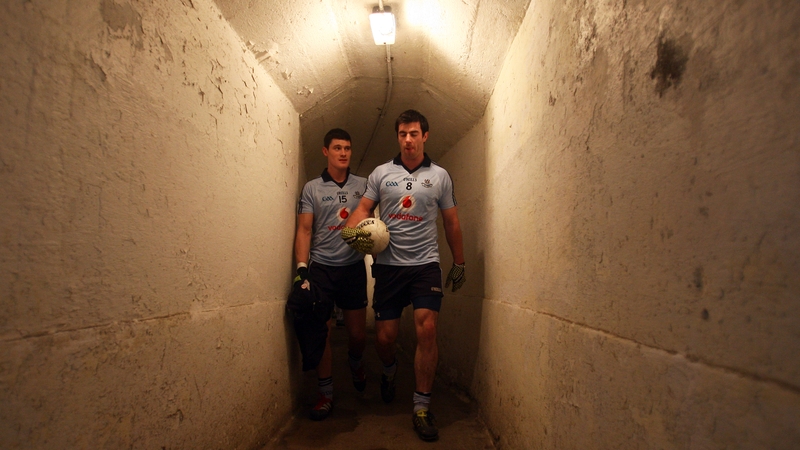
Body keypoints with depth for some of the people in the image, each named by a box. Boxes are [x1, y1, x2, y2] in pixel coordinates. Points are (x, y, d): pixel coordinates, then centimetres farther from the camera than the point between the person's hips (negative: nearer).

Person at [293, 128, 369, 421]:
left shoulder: (362, 185, 8)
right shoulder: (312, 188, 4)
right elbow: (304, 230, 0)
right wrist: (301, 267, -11)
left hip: (354, 267, 1)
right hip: (321, 267, -1)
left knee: (357, 333, 6)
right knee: (321, 333, 1)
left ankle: (355, 364, 40)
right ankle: (325, 394, 16)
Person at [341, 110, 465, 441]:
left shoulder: (440, 176, 7)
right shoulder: (381, 174, 8)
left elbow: (451, 221, 12)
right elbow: (364, 208, 8)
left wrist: (459, 263, 13)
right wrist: (350, 229, -14)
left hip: (425, 264, 0)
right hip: (388, 265, 1)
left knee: (426, 329, -12)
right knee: (384, 336, 2)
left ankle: (422, 407, 3)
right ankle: (389, 370, 39)